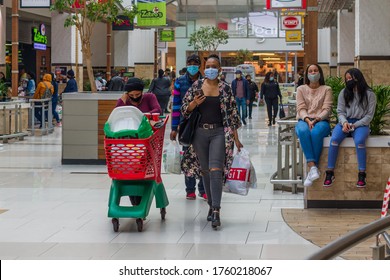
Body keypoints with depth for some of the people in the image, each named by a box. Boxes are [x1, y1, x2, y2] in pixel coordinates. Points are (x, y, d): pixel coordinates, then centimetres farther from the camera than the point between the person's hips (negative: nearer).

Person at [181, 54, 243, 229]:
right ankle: (211, 205, 22)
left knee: (215, 170, -14)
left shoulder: (225, 89, 2)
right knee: (205, 171, 9)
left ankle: (216, 211, -18)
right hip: (200, 132, 3)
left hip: (219, 132, -3)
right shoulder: (197, 86, 5)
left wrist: (236, 139, 2)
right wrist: (193, 104, -14)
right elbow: (184, 110, 8)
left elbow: (232, 114, 4)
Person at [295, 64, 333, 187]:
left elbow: (327, 109, 1)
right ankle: (313, 167, -44)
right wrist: (308, 120, -17)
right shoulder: (301, 89, 16)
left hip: (321, 121, -1)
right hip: (304, 120, 1)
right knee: (303, 131, -38)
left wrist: (316, 119, -18)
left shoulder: (326, 89, 13)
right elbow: (301, 108, 3)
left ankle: (311, 171, -39)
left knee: (316, 132, -39)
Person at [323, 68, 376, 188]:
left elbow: (369, 115, -1)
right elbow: (340, 111, 8)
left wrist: (354, 125, -13)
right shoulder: (344, 93, 11)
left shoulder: (369, 94, 2)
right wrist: (345, 123, -14)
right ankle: (330, 173, -25)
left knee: (359, 141, -36)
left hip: (361, 124, -2)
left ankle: (362, 174, -30)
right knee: (334, 139, -29)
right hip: (345, 122, 3)